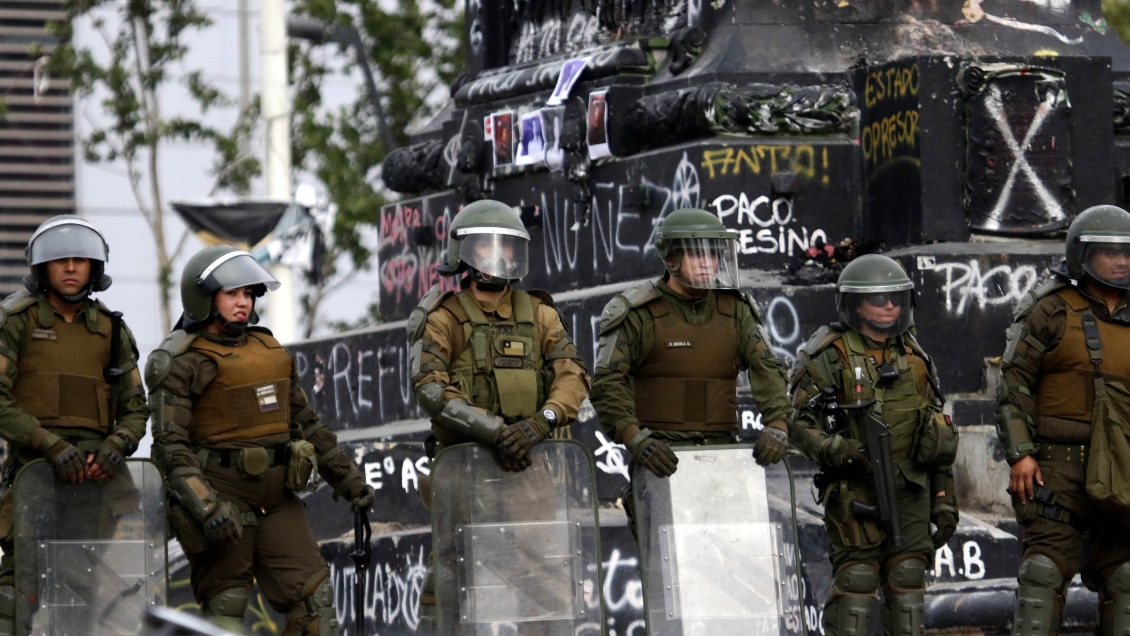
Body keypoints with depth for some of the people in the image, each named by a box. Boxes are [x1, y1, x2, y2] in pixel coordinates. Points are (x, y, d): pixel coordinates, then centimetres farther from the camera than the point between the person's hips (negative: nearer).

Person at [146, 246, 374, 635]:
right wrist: (205, 508, -26)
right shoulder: (183, 364, -7)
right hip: (223, 496, -6)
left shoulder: (271, 352, 15)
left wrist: (346, 477, 20)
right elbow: (170, 446, -15)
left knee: (315, 602, -1)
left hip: (277, 496, 6)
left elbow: (305, 423, 24)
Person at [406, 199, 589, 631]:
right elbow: (430, 389, -13)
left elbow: (572, 374, 0)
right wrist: (495, 431, -24)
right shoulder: (444, 318, 1)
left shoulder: (539, 315, 13)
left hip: (529, 464, 4)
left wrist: (543, 420, -21)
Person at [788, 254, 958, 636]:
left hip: (910, 491, 5)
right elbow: (801, 425, -9)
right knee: (856, 580, -7)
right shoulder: (829, 357, -3)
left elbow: (939, 439, 18)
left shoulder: (914, 357, 14)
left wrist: (945, 502, 14)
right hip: (855, 493, -5)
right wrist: (845, 452, -23)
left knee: (908, 581, 4)